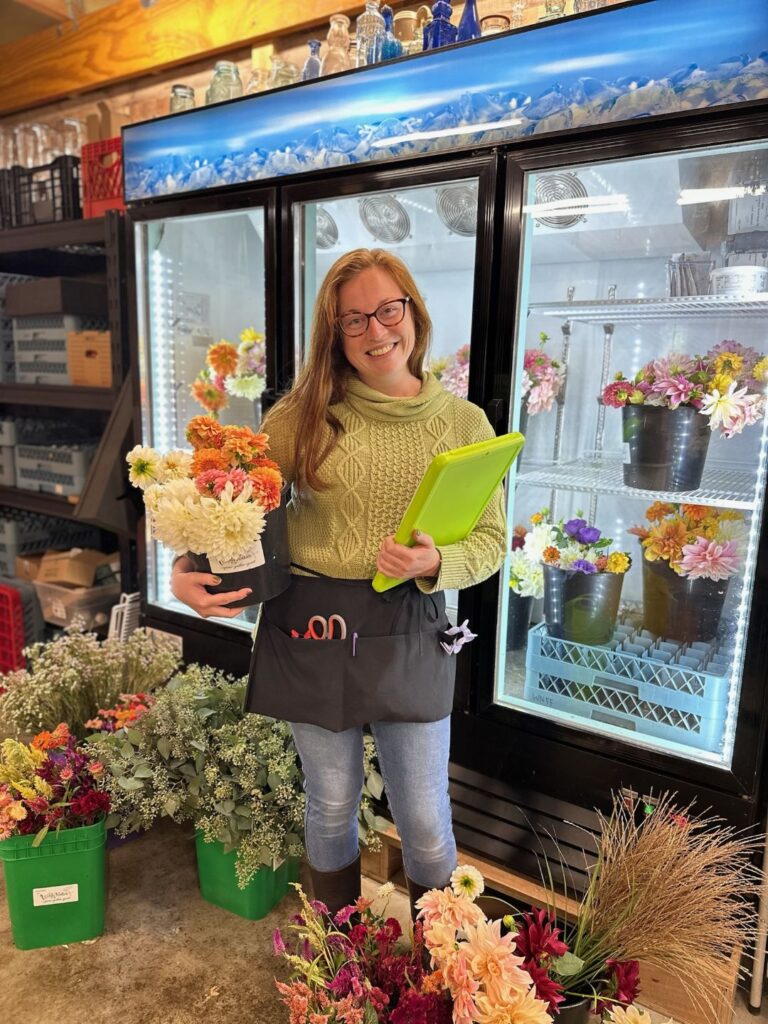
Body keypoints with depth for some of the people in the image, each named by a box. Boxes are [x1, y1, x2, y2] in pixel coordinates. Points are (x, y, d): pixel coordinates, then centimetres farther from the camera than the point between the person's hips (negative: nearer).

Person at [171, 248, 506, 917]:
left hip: (410, 632, 0)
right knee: (331, 806, 18)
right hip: (309, 628, 1)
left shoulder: (464, 423, 0)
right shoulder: (303, 414, -2)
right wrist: (187, 572, -16)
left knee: (424, 818, 10)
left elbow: (491, 541, 0)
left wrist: (435, 563, -20)